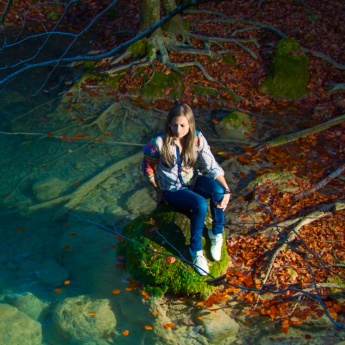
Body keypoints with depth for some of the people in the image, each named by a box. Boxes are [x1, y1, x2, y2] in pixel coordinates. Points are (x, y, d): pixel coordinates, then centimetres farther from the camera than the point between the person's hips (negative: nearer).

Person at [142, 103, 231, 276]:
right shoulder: (159, 142, -21)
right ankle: (196, 251, -13)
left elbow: (212, 167, -14)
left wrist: (226, 190, -26)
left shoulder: (198, 139, -13)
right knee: (200, 204, -33)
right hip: (172, 190, -3)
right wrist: (159, 191, -1)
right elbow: (148, 167, -6)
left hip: (193, 182, 3)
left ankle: (216, 234, -9)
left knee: (218, 189, -31)